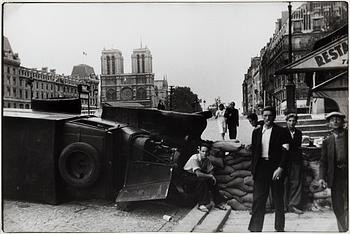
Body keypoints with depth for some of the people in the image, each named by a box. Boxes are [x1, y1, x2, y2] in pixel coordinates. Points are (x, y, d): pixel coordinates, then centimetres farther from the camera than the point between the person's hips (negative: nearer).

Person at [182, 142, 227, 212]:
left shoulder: (206, 160, -3)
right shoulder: (194, 158, -26)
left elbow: (210, 171, 3)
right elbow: (198, 174, -34)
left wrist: (212, 176, -19)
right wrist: (210, 176, -24)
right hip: (187, 176, -7)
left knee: (212, 181, -14)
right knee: (202, 180, -32)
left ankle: (218, 202, -4)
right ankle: (202, 204, -27)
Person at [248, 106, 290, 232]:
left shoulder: (281, 131, -1)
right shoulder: (256, 132, 10)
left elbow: (285, 151, -6)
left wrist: (280, 168, -16)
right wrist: (253, 168, 8)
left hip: (275, 168, -2)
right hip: (260, 168, 3)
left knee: (278, 200, 9)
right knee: (258, 199, 1)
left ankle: (279, 228, 24)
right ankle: (255, 228, 8)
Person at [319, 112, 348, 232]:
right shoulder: (327, 141, 11)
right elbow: (323, 161, 7)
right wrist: (322, 177, -6)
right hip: (335, 177, 2)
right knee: (337, 208, 8)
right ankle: (343, 230, 20)